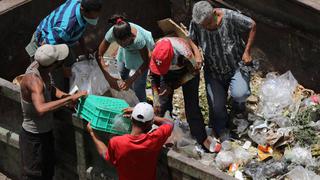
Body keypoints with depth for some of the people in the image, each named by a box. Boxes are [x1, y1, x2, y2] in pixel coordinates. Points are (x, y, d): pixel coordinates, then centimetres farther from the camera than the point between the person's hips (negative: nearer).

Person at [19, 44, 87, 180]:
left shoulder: (39, 66, -7)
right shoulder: (33, 80, -33)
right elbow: (41, 109, -50)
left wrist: (63, 95, -6)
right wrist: (69, 99, -45)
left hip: (45, 132, 9)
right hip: (33, 138, -9)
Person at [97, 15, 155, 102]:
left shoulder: (138, 38, -45)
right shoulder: (112, 33, -38)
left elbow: (146, 62, -29)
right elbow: (99, 55, -28)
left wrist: (131, 80, -35)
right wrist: (108, 77, -37)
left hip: (143, 49, -4)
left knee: (138, 86, -6)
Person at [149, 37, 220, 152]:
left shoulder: (186, 55, -43)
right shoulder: (155, 53, -33)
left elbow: (193, 72, -21)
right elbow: (153, 76, -14)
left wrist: (173, 86, -25)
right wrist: (156, 98, -19)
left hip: (187, 71, -3)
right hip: (168, 73, 3)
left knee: (191, 105, -9)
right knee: (162, 104, -4)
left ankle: (202, 138, 0)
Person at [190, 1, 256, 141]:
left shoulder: (230, 17, -25)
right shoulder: (195, 24, -18)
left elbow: (252, 26, -10)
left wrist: (247, 52, -12)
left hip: (236, 65, -2)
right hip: (214, 71, 2)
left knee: (239, 94, -26)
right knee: (216, 106, -3)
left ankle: (238, 104, 15)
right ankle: (221, 131, 30)